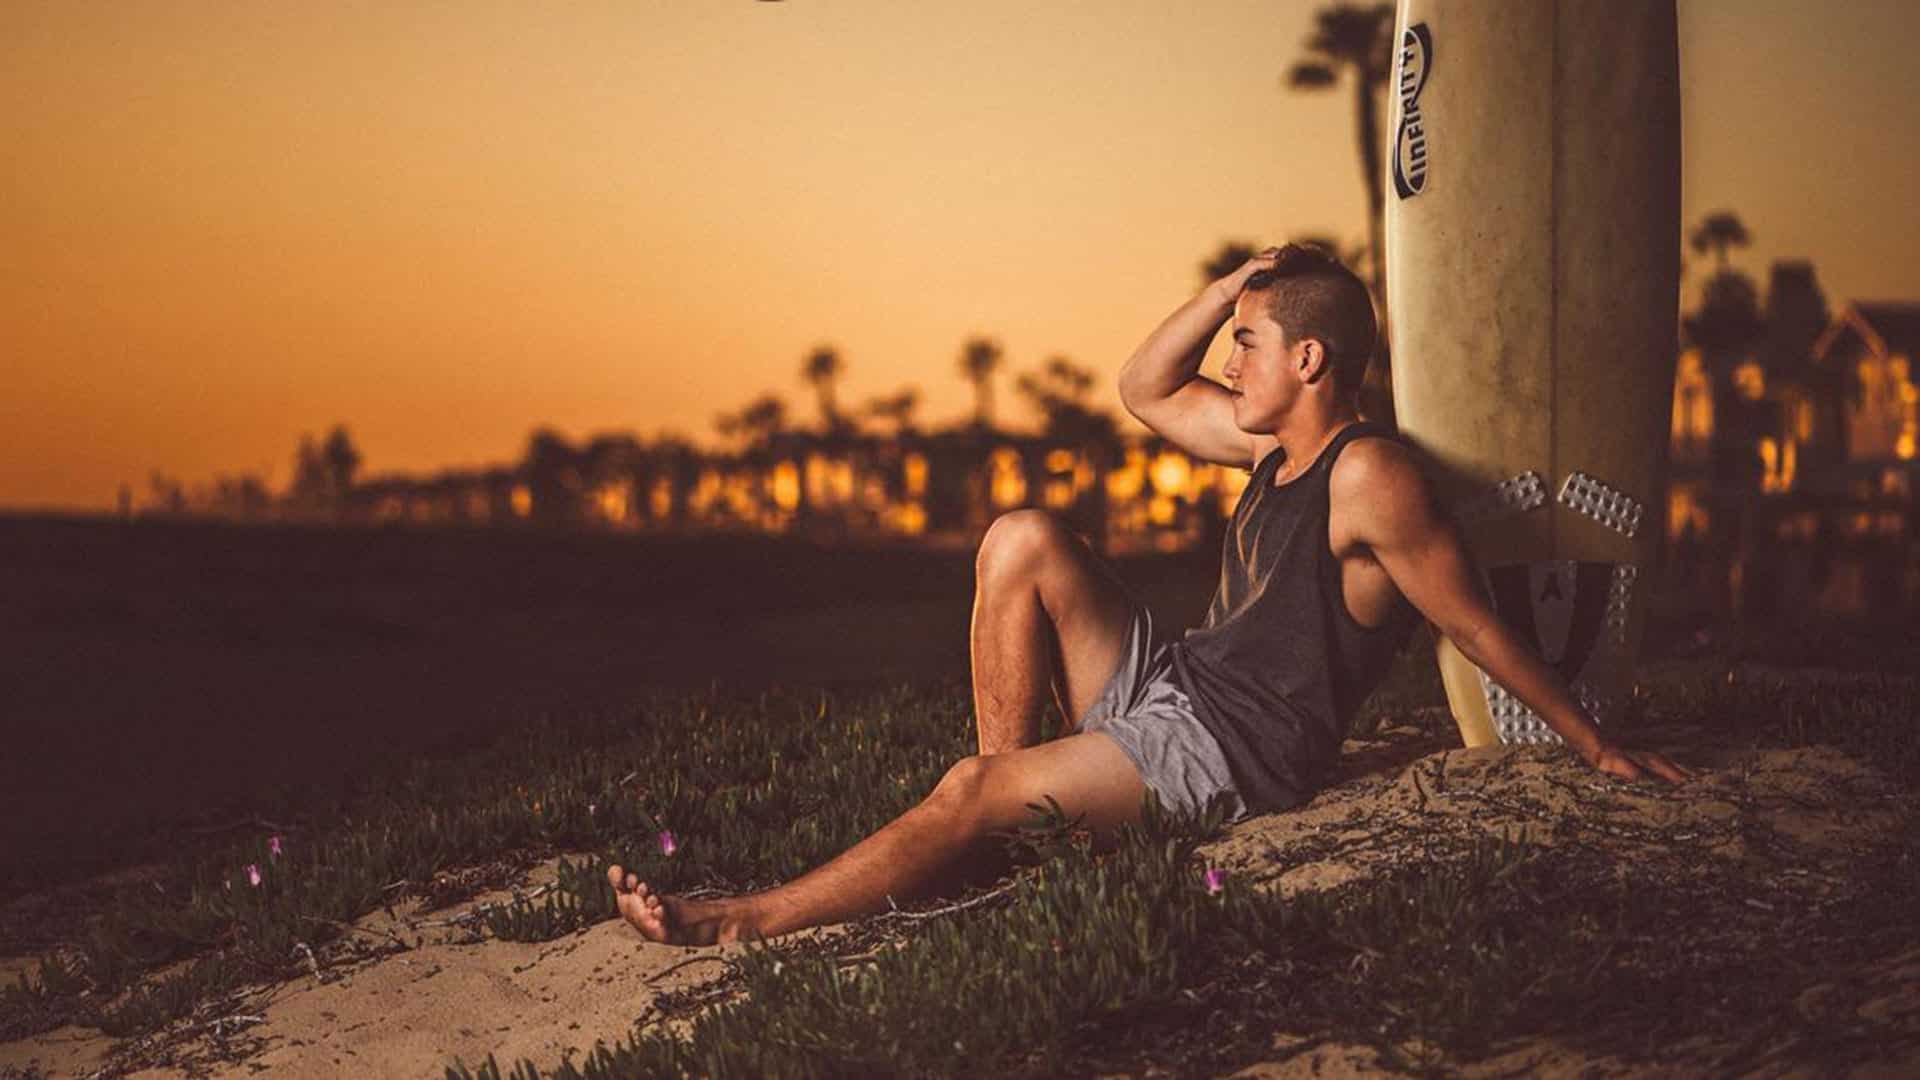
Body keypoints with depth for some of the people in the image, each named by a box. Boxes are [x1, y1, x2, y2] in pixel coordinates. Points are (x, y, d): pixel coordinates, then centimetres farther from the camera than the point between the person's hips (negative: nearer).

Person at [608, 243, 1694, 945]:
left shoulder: (1370, 476, -17)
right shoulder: (1272, 441, 10)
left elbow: (1478, 625, -13)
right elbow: (1146, 388, 19)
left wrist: (1596, 745, -9)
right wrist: (1236, 284, 5)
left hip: (1236, 753, -9)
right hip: (1168, 681, 9)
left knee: (973, 795, -21)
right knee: (1024, 539, -2)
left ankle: (745, 922, -16)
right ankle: (1011, 773, -1)